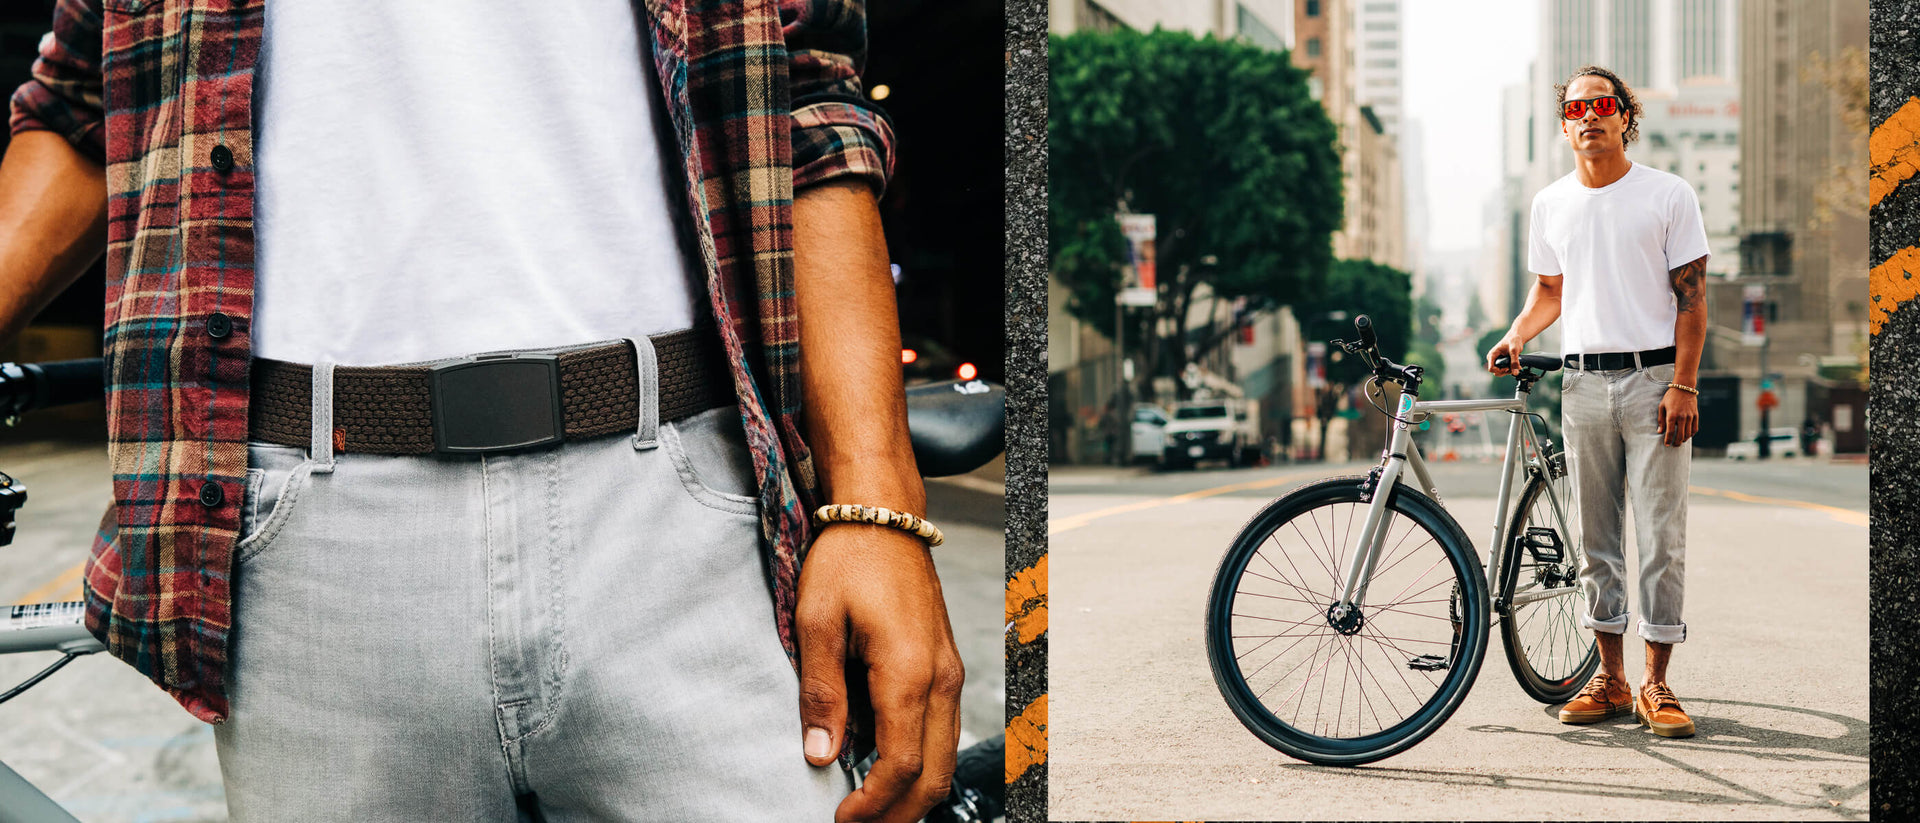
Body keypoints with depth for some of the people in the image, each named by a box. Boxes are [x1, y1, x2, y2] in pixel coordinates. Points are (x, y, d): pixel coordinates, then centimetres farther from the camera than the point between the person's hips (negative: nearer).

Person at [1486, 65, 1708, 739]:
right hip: (1583, 383, 4)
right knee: (1595, 537, 6)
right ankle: (1609, 678, 14)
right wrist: (1516, 334, 0)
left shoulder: (1669, 196, -1)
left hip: (1655, 378, -3)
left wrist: (1683, 385, -11)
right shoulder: (1551, 204, 10)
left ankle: (1655, 684, 4)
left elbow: (1691, 297, -3)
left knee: (1661, 536, -3)